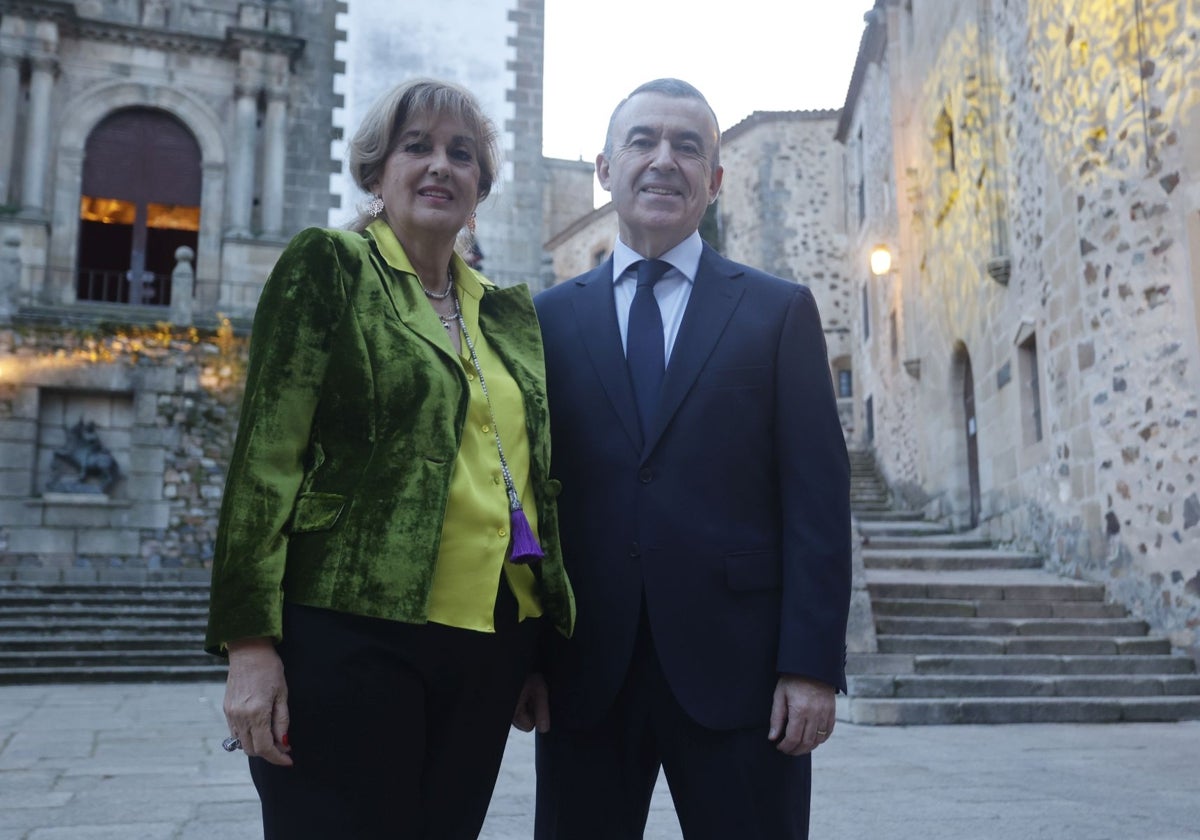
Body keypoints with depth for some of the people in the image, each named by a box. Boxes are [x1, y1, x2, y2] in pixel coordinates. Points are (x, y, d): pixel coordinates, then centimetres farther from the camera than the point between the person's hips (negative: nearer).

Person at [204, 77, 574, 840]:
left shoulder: (511, 313, 15)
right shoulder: (329, 265, 1)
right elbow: (268, 455, -6)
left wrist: (544, 648, 15)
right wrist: (250, 642, -12)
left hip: (491, 644, 5)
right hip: (354, 634, -5)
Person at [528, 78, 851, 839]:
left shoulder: (780, 312, 4)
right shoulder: (551, 317, 8)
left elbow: (817, 499, -1)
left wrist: (813, 665, -8)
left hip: (736, 665, -1)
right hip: (585, 670, 2)